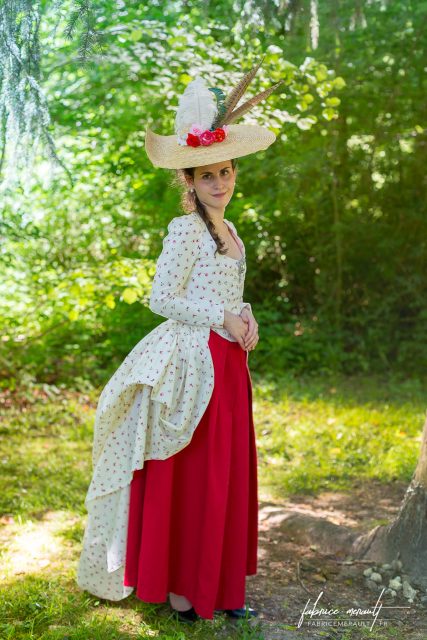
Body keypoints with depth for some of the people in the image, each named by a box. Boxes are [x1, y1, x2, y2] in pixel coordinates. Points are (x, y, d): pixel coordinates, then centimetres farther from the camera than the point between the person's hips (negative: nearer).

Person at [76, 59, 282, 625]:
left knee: (227, 476, 12)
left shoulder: (228, 229, 14)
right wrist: (223, 319, -15)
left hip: (228, 363, 8)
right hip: (194, 362, -8)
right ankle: (179, 590, 15)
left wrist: (246, 320, 2)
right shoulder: (186, 229, -11)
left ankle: (218, 587, 25)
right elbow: (162, 297, -15)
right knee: (190, 478, -1)